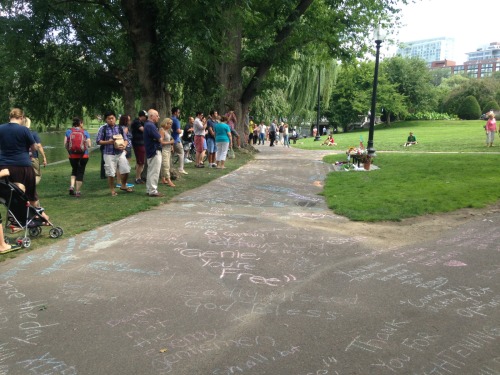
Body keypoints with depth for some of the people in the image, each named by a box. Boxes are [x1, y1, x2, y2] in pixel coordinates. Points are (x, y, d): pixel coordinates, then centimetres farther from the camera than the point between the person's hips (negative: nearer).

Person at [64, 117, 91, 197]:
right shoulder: (85, 132, -4)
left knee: (74, 170, 23)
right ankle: (78, 191, 7)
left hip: (72, 155, 2)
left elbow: (65, 145, -1)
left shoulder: (68, 132, 1)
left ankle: (72, 186, 5)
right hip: (83, 155, -2)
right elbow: (89, 145, -6)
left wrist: (69, 151, 15)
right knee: (80, 172, 6)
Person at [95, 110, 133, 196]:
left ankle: (123, 186, 27)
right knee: (111, 173, 2)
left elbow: (126, 139, 10)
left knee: (126, 170, 2)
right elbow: (98, 141, -2)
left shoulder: (119, 128, 7)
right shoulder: (103, 129, -3)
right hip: (109, 154, -3)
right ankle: (112, 190, 19)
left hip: (120, 153, 3)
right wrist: (108, 142, -16)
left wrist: (124, 145, -12)